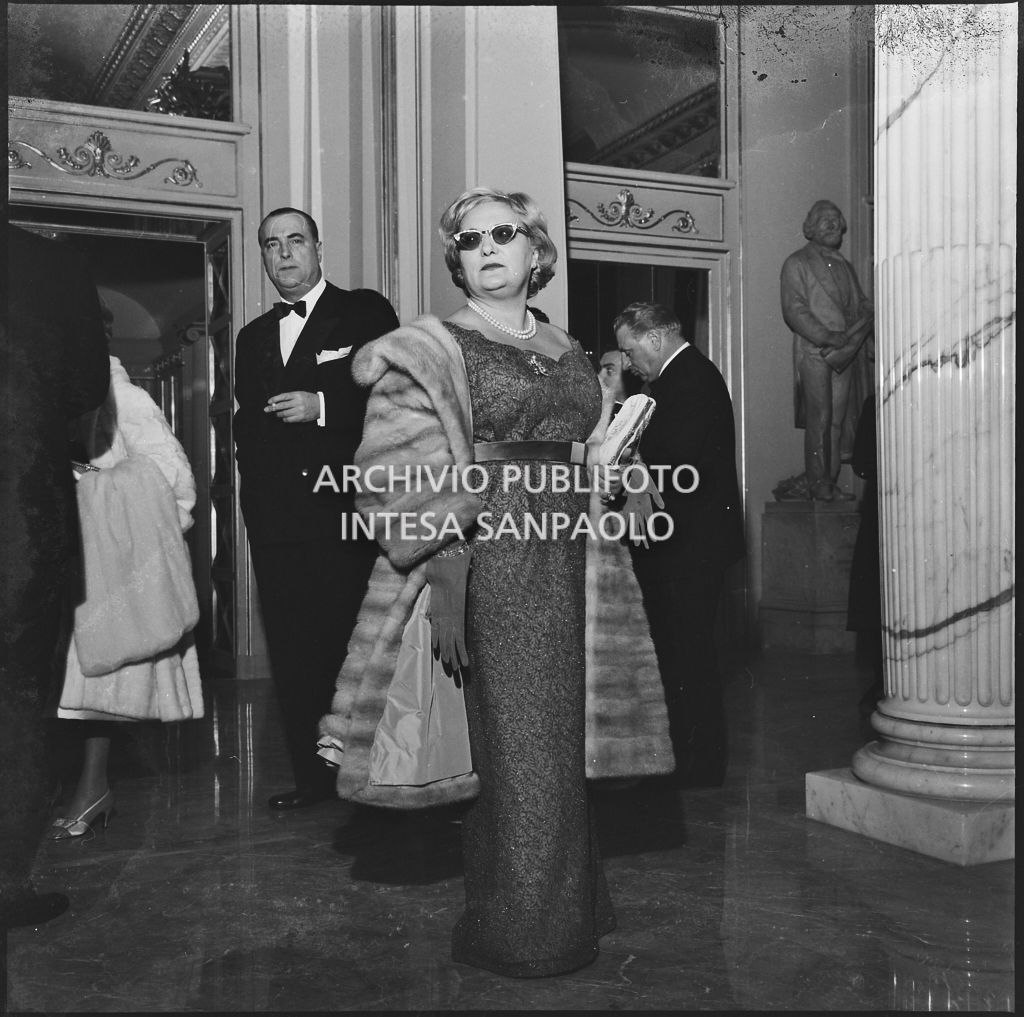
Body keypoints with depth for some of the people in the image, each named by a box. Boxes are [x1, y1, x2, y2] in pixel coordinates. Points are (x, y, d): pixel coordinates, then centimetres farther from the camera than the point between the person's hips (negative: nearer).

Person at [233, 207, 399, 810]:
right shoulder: (254, 337, 22)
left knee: (353, 644, -3)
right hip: (274, 518, 6)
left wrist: (323, 407, -14)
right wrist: (255, 485, 10)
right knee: (291, 652, 6)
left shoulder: (365, 313, 4)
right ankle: (313, 776, 14)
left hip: (346, 513, -5)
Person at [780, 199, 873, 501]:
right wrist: (828, 337, -17)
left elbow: (864, 305, 18)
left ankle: (831, 481, 7)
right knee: (819, 420, -8)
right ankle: (817, 483, -2)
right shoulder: (797, 264, 2)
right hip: (814, 352, -6)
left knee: (838, 419, 3)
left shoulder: (844, 265, 22)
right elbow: (794, 310, -9)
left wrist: (854, 334, -4)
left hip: (846, 352, 6)